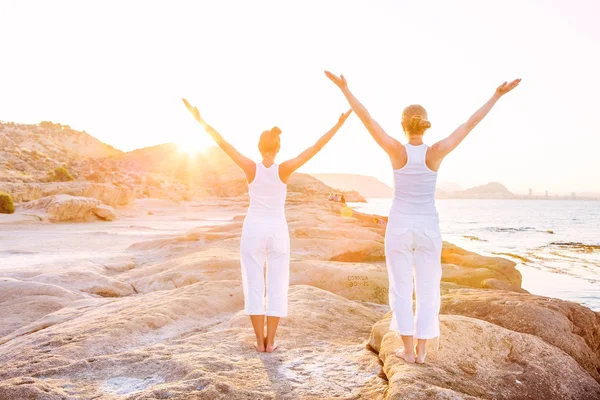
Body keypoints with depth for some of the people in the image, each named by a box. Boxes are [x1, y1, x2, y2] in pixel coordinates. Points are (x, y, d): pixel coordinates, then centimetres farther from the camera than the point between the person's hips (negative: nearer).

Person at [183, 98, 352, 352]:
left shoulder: (251, 168, -10)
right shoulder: (285, 169, -10)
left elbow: (222, 143, -9)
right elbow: (316, 147, -13)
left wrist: (199, 119, -5)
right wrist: (340, 123, -11)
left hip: (253, 232, 0)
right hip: (278, 233, 0)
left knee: (254, 287, 8)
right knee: (277, 287, 8)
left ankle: (260, 341, 8)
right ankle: (270, 341, 7)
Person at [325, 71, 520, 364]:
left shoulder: (397, 151, -13)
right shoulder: (436, 152, -10)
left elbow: (366, 119, -14)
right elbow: (470, 124, -6)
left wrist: (344, 88, -11)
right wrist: (498, 95, 1)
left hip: (400, 227, -1)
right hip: (427, 229, 1)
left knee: (401, 289, 8)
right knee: (427, 290, 11)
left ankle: (408, 349, 12)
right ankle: (421, 350, 14)